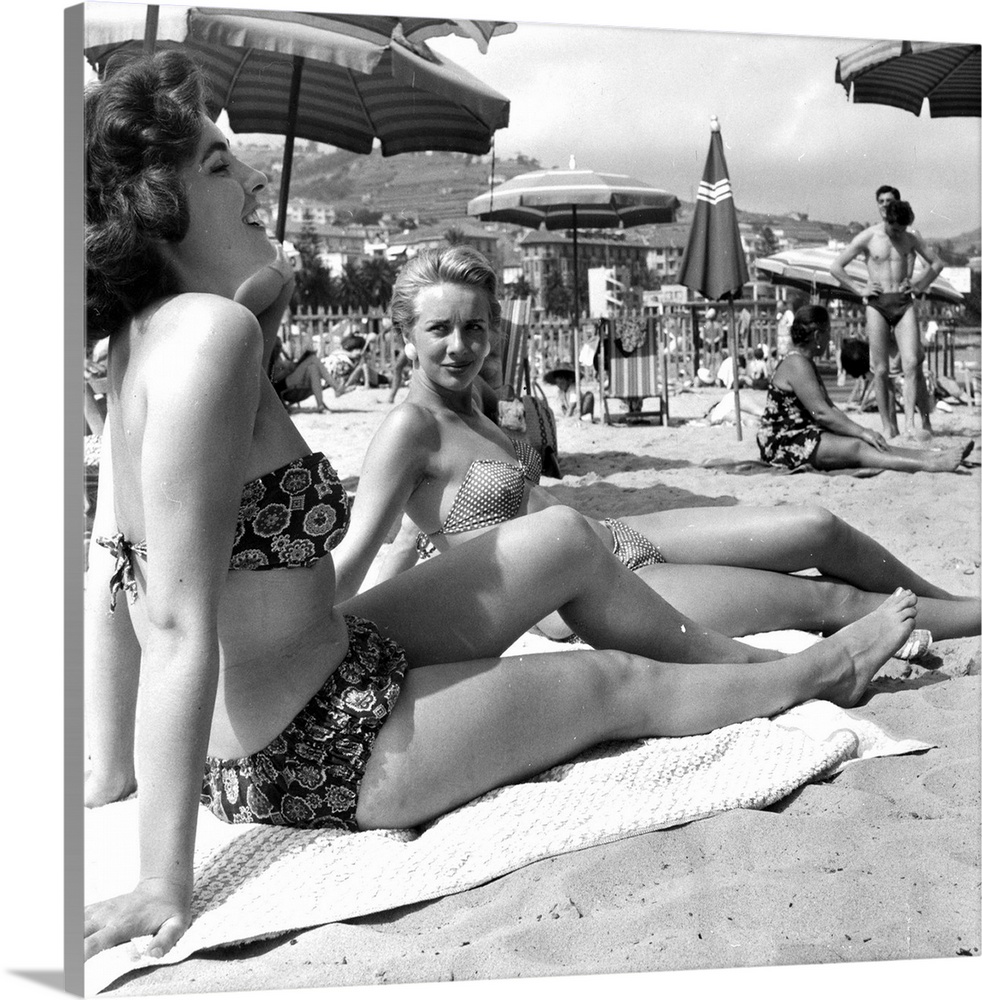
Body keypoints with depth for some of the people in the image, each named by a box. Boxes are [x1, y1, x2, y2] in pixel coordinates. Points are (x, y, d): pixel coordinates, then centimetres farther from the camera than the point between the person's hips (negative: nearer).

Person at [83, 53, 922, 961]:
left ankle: (741, 660, 37)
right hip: (317, 756, -8)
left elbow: (111, 585, 4)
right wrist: (166, 883, -25)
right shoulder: (208, 331, -27)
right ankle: (813, 675, 39)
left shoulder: (146, 336, 2)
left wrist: (106, 772, 9)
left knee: (564, 539, 15)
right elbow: (179, 624, -29)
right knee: (617, 681, 11)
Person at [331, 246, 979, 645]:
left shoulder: (468, 413, 10)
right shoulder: (411, 429, -17)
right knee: (830, 601, -1)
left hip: (618, 537, 8)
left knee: (818, 529, 3)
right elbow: (354, 557, -20)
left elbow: (418, 532, 16)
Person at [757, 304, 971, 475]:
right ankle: (931, 465, -32)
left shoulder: (805, 363, 20)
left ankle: (935, 456, -11)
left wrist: (862, 431, 7)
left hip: (802, 435, 10)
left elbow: (829, 407, 19)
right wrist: (862, 432, -16)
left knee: (868, 444, -2)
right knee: (856, 448, -23)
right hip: (783, 443, -10)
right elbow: (821, 413, -21)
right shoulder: (796, 364, -15)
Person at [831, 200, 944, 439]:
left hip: (904, 303, 2)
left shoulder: (911, 239, 7)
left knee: (911, 363, -13)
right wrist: (859, 289, -2)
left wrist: (920, 286, 8)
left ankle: (910, 422, -12)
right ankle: (888, 426, 3)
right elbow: (835, 267, 2)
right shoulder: (868, 237, -1)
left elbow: (937, 263, 21)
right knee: (881, 370, -3)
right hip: (877, 304, -2)